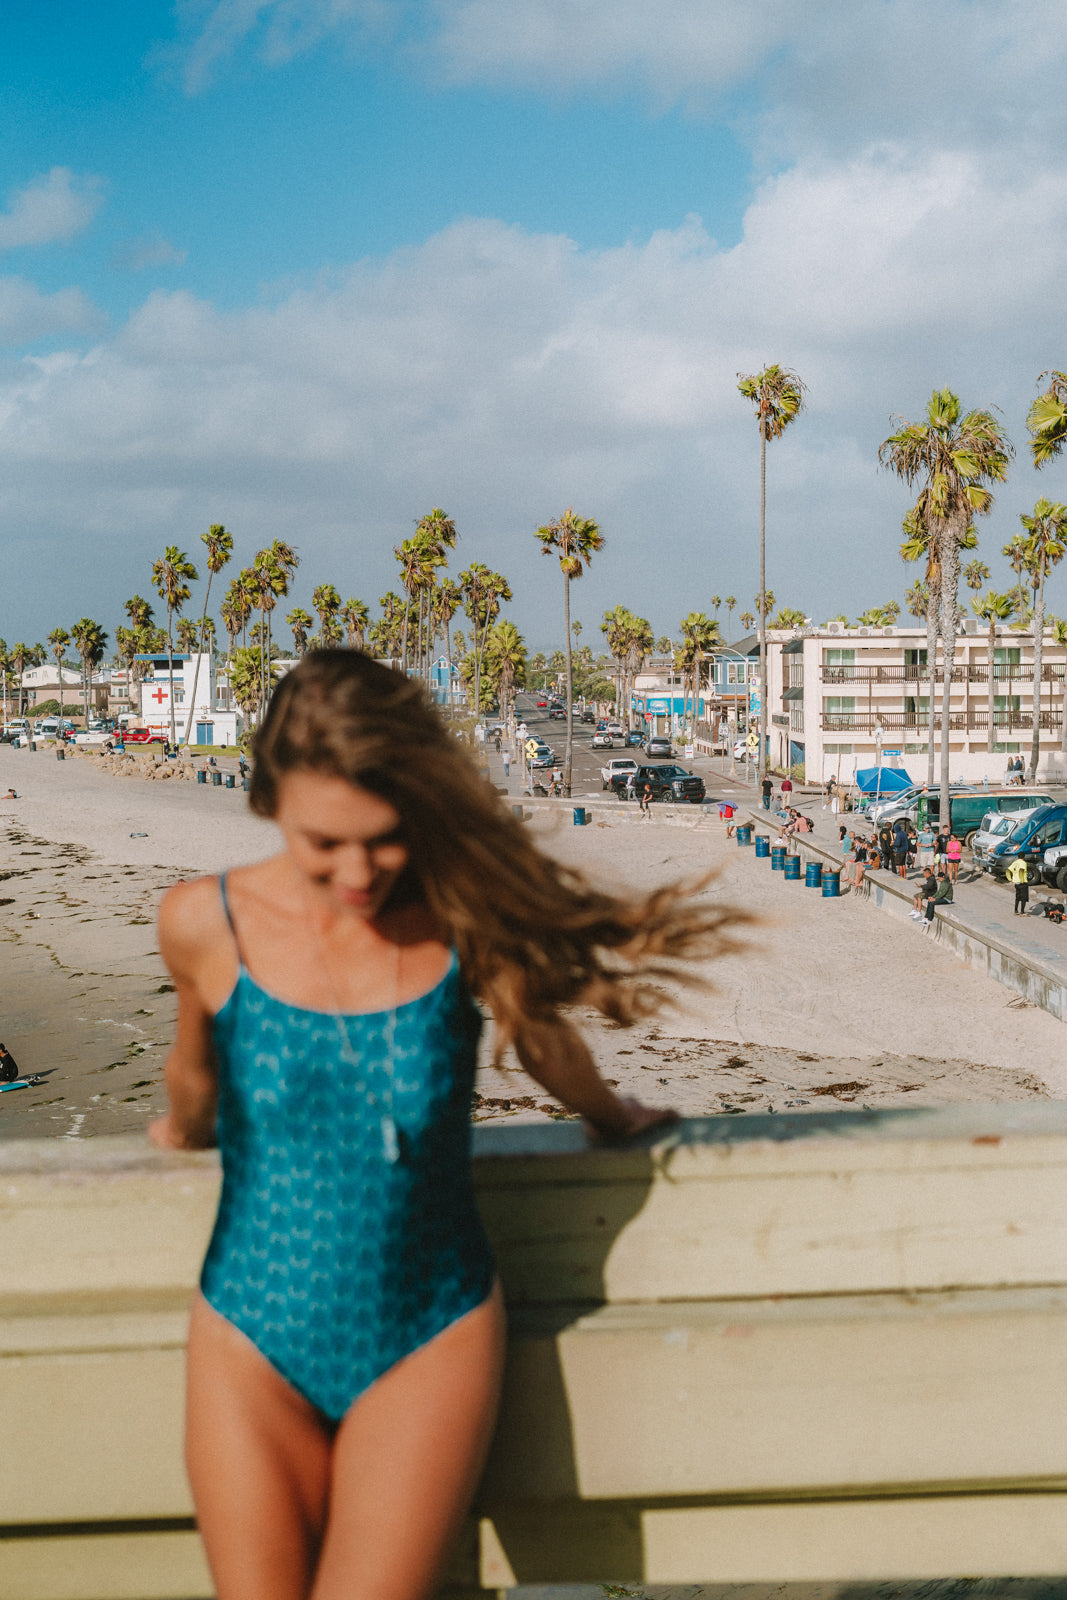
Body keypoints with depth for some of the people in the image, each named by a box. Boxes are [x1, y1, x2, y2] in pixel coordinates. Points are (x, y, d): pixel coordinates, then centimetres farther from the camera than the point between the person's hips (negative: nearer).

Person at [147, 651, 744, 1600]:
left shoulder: (462, 922, -12)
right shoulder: (205, 925, -10)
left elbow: (540, 1032, 10)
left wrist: (612, 1116, 28)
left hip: (431, 1341, -1)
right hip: (253, 1343, 1)